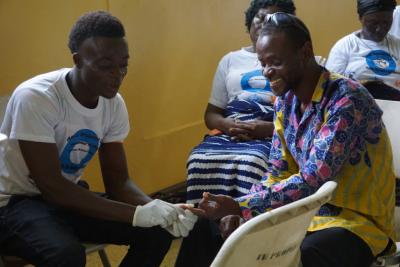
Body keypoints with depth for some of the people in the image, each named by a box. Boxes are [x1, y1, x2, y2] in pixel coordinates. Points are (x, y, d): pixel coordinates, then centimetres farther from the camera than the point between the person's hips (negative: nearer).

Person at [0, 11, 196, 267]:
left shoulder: (114, 104, -6)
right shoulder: (35, 98, -26)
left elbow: (117, 180, -2)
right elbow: (52, 187, -28)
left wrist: (158, 208, -23)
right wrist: (136, 214, -33)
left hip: (68, 197, 7)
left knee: (157, 229, -8)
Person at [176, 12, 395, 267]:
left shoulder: (347, 98, -21)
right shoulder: (285, 100, 4)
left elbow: (311, 182, -27)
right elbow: (278, 173, 9)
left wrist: (239, 206, -29)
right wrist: (238, 211, -8)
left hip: (355, 219, -7)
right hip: (306, 209, 7)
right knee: (206, 229, -1)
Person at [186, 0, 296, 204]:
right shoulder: (230, 60, 21)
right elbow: (211, 114, 19)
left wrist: (269, 128, -13)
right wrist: (229, 125, -5)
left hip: (273, 136, -3)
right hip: (228, 133, 3)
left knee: (250, 162, -36)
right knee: (200, 159, -29)